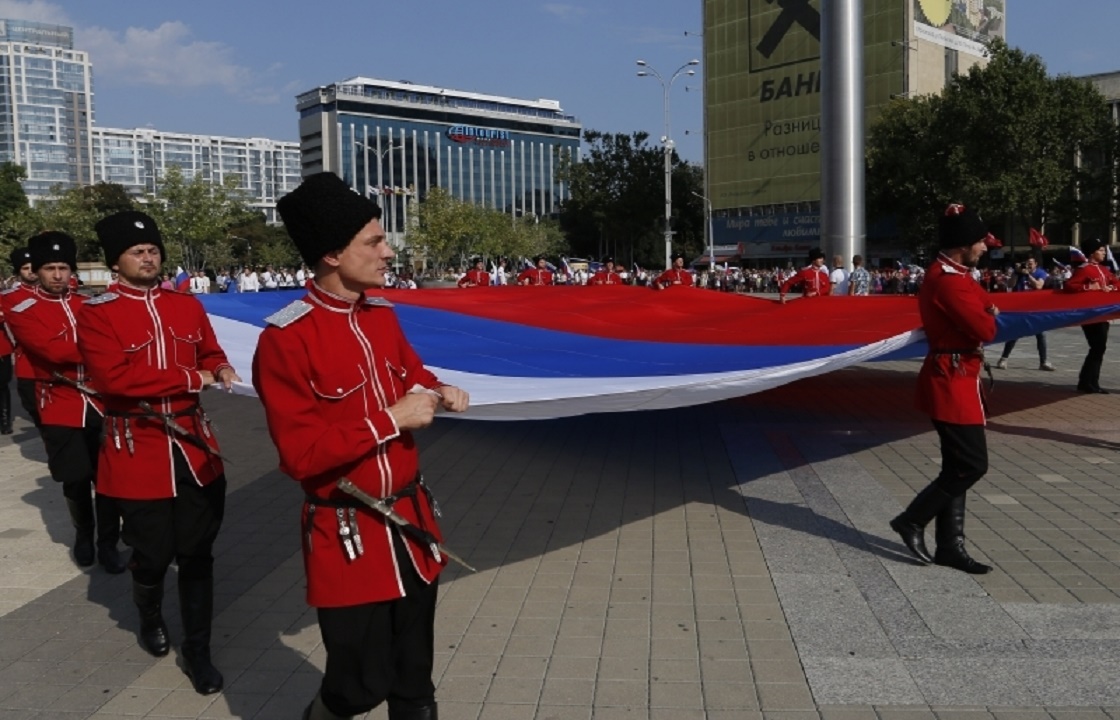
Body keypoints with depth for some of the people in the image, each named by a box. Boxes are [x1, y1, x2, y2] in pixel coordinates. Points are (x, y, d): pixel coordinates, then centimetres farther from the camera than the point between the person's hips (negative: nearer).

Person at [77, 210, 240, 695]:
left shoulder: (187, 305, 7)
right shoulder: (96, 313, -8)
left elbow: (210, 353, 18)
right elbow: (114, 377, -21)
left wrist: (220, 369, -6)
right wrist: (191, 378, -18)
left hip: (195, 446, 4)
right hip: (137, 453, -3)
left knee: (197, 553, 7)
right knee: (153, 554, 9)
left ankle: (198, 651, 20)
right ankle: (150, 618, 41)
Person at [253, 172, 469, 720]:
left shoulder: (382, 314, 3)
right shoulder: (285, 339, -18)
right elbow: (301, 455, -21)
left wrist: (439, 394, -1)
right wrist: (391, 419, -22)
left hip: (409, 519, 6)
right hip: (347, 536, -6)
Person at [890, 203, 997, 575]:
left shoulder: (954, 275, 14)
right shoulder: (949, 281, -20)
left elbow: (986, 309, 16)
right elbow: (985, 329, -22)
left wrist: (986, 313, -6)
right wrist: (987, 317, -1)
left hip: (956, 381, 11)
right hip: (953, 384, -11)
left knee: (958, 466, 12)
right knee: (972, 464, -6)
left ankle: (951, 546, 18)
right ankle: (912, 520, 6)